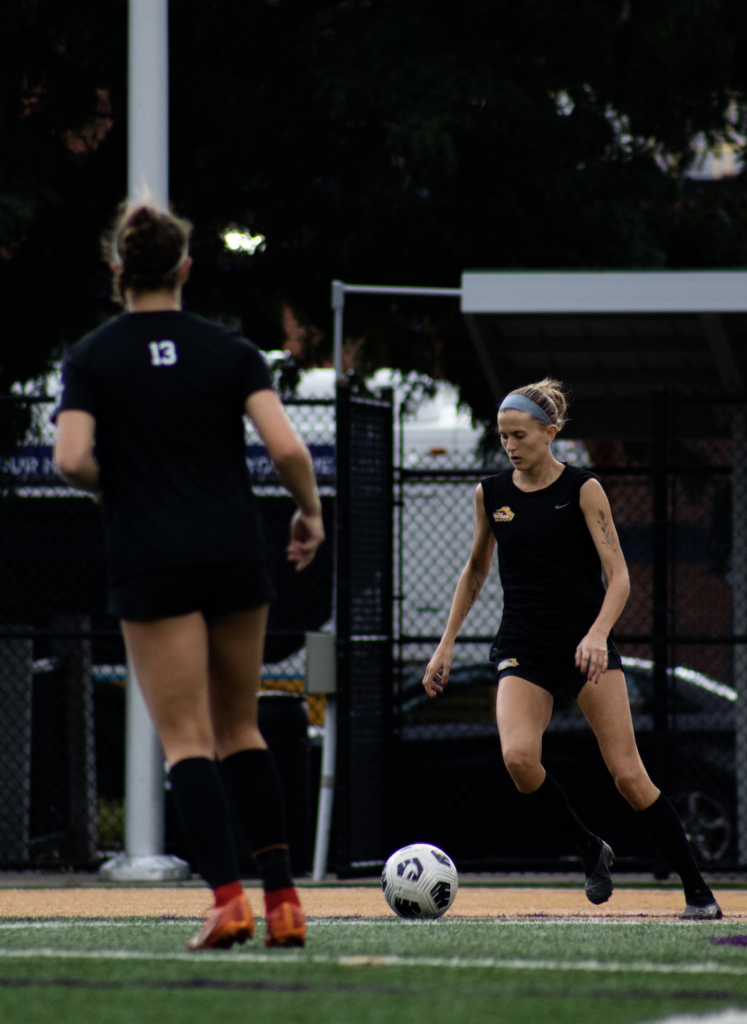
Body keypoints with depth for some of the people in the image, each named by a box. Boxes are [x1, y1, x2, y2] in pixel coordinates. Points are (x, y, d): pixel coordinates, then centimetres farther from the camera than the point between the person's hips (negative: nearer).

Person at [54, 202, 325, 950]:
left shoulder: (91, 358, -1)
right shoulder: (229, 350, 2)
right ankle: (282, 897, 7)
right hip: (235, 552, 2)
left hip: (150, 563, -2)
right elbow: (286, 448, -7)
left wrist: (110, 486, 8)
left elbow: (72, 459, -13)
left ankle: (227, 896, -15)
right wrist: (310, 511, 10)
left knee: (187, 739, 0)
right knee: (240, 729, 15)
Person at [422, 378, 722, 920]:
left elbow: (619, 575, -11)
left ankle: (698, 891, 4)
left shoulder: (583, 488, -6)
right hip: (523, 651, 3)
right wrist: (447, 645, 16)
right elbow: (475, 570, 21)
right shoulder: (490, 494, 6)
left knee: (628, 774, -8)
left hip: (588, 645, -3)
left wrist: (597, 634, -27)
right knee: (518, 757, -25)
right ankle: (591, 850, -2)